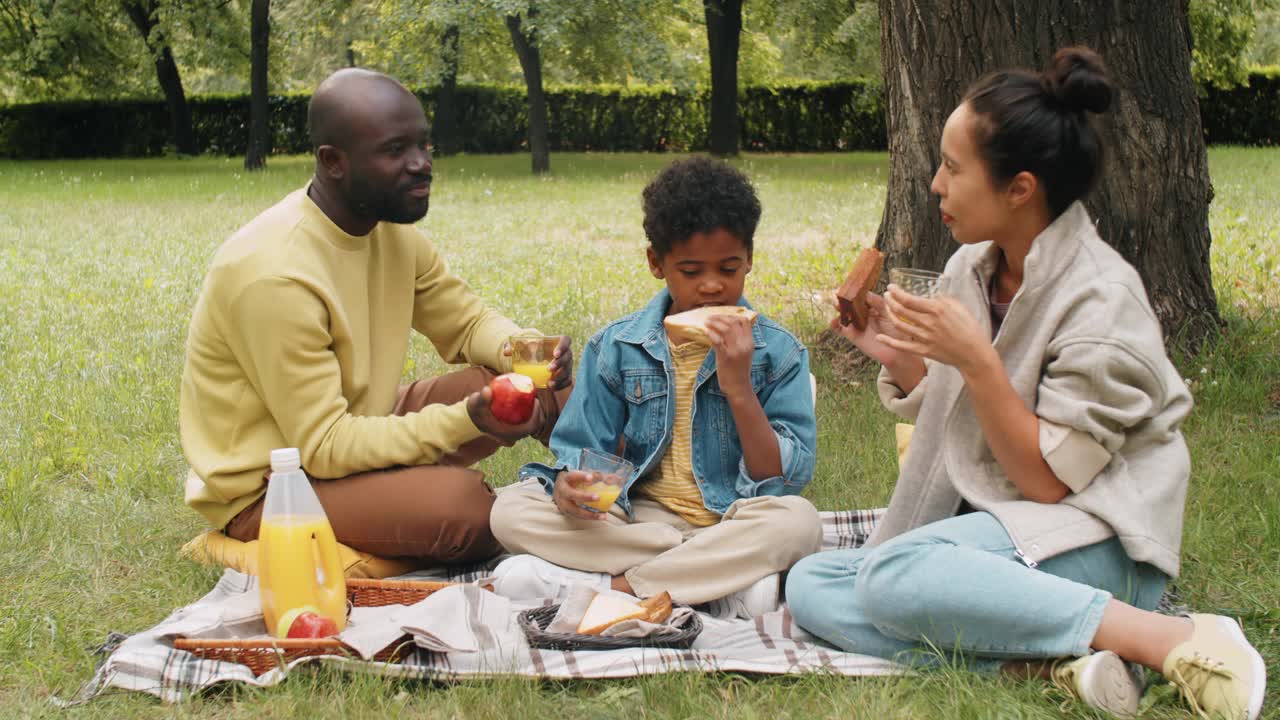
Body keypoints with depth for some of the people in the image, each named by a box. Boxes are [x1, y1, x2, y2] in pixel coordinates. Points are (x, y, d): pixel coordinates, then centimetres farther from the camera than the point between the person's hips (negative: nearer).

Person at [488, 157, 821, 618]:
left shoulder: (778, 352, -1)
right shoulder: (616, 347, 4)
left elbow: (784, 482, -6)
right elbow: (581, 451, 6)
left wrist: (739, 388, -18)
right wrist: (568, 484, -19)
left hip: (731, 523, -2)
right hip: (634, 521, 2)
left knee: (798, 521, -34)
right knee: (511, 510, -21)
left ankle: (612, 585, -25)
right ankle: (722, 583, -23)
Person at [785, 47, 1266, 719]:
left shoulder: (1100, 302, -17)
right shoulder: (973, 267, 5)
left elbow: (1051, 480, -16)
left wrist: (976, 360, -24)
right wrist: (897, 357, -4)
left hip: (1093, 543, -8)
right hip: (987, 525, 8)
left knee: (892, 575, -33)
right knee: (810, 585, -11)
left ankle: (1177, 640, -27)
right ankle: (1056, 661, -23)